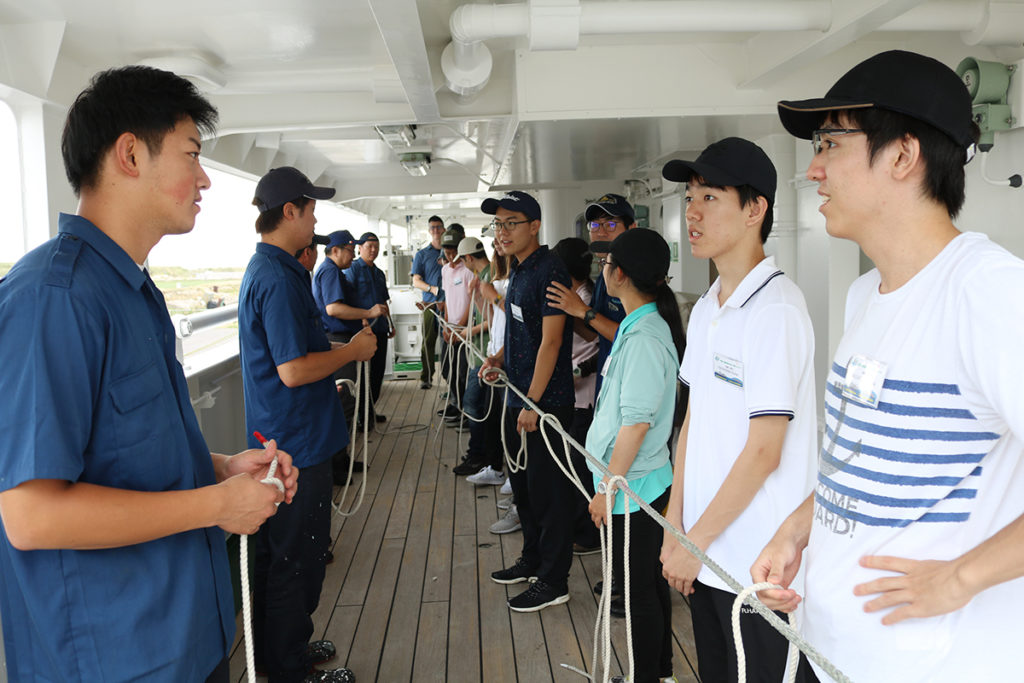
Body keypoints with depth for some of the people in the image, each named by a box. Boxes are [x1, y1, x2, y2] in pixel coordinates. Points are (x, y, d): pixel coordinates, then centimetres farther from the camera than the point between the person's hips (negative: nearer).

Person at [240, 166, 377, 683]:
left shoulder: (263, 268, 12)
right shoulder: (279, 278, -21)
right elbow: (293, 371, -25)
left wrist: (339, 349, 17)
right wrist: (352, 351, -12)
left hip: (277, 440, 11)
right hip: (297, 442, -11)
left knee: (277, 552, 21)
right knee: (296, 558, 4)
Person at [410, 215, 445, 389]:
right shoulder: (422, 254, 12)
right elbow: (416, 281, 5)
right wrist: (432, 288, -13)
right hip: (430, 303, -1)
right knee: (428, 341, -3)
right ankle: (426, 377, 4)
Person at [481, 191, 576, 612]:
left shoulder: (549, 271, -16)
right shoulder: (519, 272, 13)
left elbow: (550, 341, -20)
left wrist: (533, 403, -21)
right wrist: (500, 358, 5)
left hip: (546, 401, -10)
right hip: (520, 398, 10)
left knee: (547, 491, 0)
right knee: (523, 485, 20)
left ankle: (553, 582, 12)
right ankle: (532, 560, 36)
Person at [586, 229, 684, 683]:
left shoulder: (644, 337, -22)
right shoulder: (639, 325, 9)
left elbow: (636, 423, -24)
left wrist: (608, 488, -18)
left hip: (634, 485, -10)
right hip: (643, 482, 10)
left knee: (640, 590, 5)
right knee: (649, 582, 20)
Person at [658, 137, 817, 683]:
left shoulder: (775, 308, -17)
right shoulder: (705, 309, 9)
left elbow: (764, 450, -19)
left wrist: (696, 540, -13)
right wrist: (675, 526, 8)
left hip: (759, 567, -7)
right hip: (706, 554, 8)